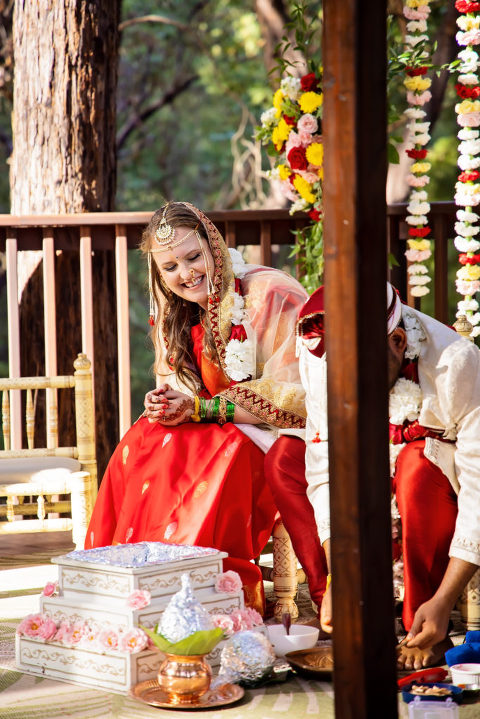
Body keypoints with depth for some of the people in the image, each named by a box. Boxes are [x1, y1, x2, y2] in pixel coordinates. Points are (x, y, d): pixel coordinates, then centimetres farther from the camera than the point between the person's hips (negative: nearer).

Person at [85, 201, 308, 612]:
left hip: (278, 438, -6)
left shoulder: (271, 295, -15)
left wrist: (201, 408, -21)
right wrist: (163, 404, -16)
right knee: (141, 443, -21)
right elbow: (179, 391, 11)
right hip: (218, 436, 6)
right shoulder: (174, 312, 8)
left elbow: (292, 398, -18)